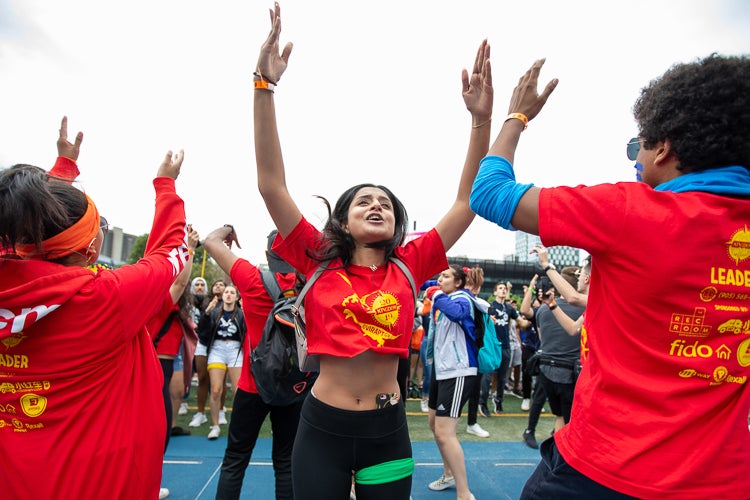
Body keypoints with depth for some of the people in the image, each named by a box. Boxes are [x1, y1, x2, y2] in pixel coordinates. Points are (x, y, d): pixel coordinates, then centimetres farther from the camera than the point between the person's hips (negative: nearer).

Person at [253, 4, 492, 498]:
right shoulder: (321, 262, -4)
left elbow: (468, 200, -5)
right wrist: (265, 85, -17)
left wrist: (481, 117, -13)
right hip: (321, 426, -1)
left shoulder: (408, 267, -2)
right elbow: (272, 184, -11)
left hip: (388, 429, 2)